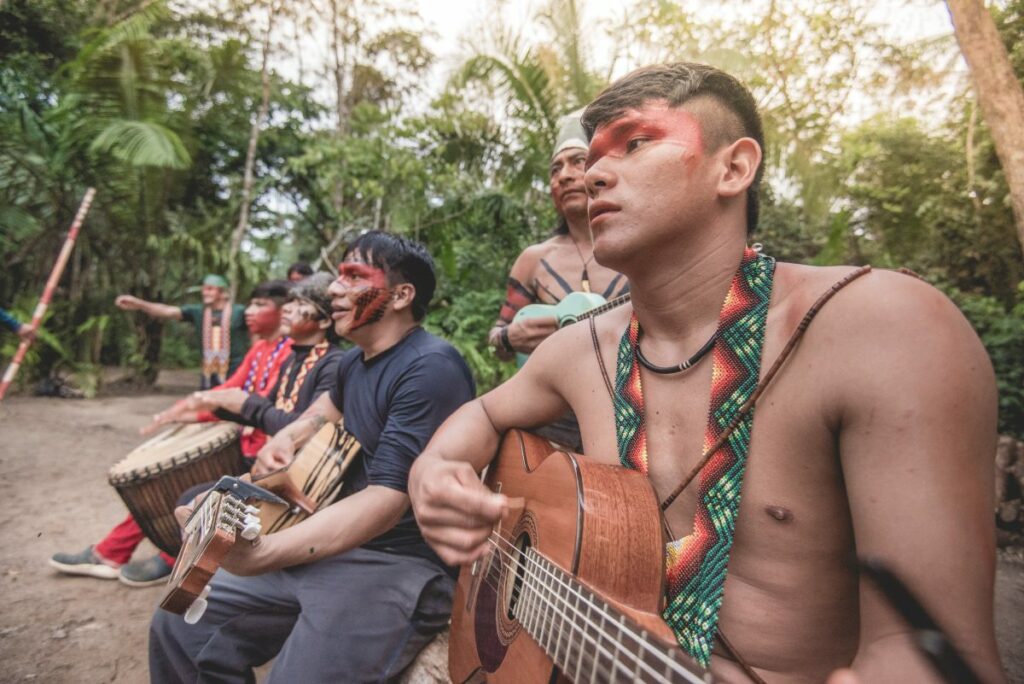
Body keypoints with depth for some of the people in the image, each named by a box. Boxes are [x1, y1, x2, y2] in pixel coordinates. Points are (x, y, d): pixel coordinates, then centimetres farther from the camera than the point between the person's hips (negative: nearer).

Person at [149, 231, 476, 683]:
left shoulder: (430, 368, -21)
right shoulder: (355, 360, 9)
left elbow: (389, 496, -27)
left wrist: (264, 554, -36)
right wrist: (287, 437, 15)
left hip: (403, 565, -8)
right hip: (335, 542, 8)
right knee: (181, 622, 8)